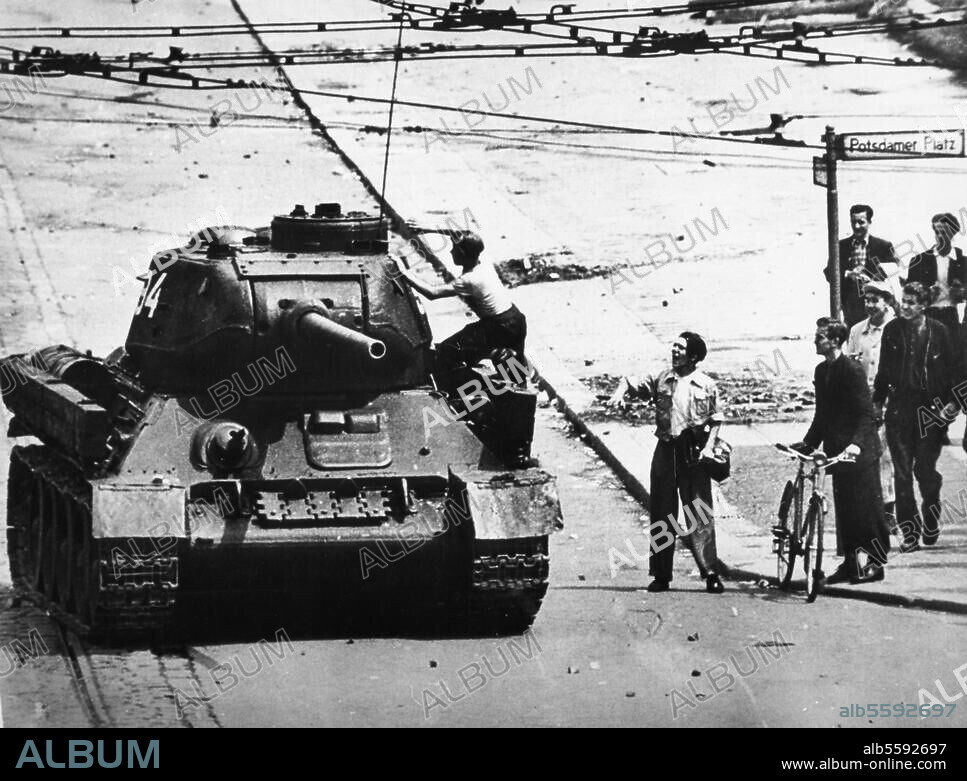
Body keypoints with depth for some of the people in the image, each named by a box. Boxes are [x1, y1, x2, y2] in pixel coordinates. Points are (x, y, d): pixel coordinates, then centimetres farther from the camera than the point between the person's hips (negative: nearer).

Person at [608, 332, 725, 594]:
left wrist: (710, 446, -8)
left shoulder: (706, 385, 2)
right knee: (661, 514, 4)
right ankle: (661, 575, 10)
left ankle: (711, 574, -6)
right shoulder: (661, 380, 8)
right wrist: (622, 389, -14)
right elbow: (634, 383, 9)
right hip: (666, 450, 3)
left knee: (700, 514, -7)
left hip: (694, 454, -3)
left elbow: (716, 420, 5)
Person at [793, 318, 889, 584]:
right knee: (843, 508, 9)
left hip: (860, 451, -8)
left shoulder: (853, 370, -14)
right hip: (836, 449, 8)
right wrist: (808, 442, 10)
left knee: (866, 506, -2)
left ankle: (877, 562, 5)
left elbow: (865, 413, -18)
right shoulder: (821, 371, 10)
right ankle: (850, 562, 15)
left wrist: (856, 443, -30)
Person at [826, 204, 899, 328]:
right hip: (850, 305, 2)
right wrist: (848, 275, -21)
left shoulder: (883, 246, 4)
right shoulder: (840, 246, 9)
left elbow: (895, 267, -12)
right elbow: (829, 273, -1)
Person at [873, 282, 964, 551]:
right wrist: (878, 401, 14)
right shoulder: (892, 330, 5)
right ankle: (910, 532, 4)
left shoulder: (938, 331, -1)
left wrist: (954, 401, -5)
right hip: (899, 407, 2)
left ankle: (931, 519, 26)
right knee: (902, 472, -1)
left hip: (930, 407, -2)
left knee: (925, 469, 0)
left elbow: (955, 368, 2)